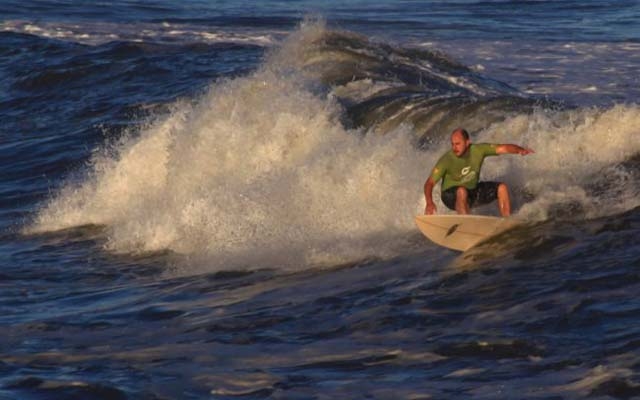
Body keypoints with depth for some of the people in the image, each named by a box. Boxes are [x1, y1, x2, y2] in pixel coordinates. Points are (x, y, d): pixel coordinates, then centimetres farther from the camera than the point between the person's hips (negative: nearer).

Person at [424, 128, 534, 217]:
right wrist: (429, 203, -45)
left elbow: (503, 148, -19)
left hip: (473, 190, 5)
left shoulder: (478, 150, -16)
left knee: (502, 188, -10)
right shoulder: (447, 160, -27)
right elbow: (430, 183, -29)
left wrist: (520, 150, -38)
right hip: (451, 195, -5)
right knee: (462, 191, -38)